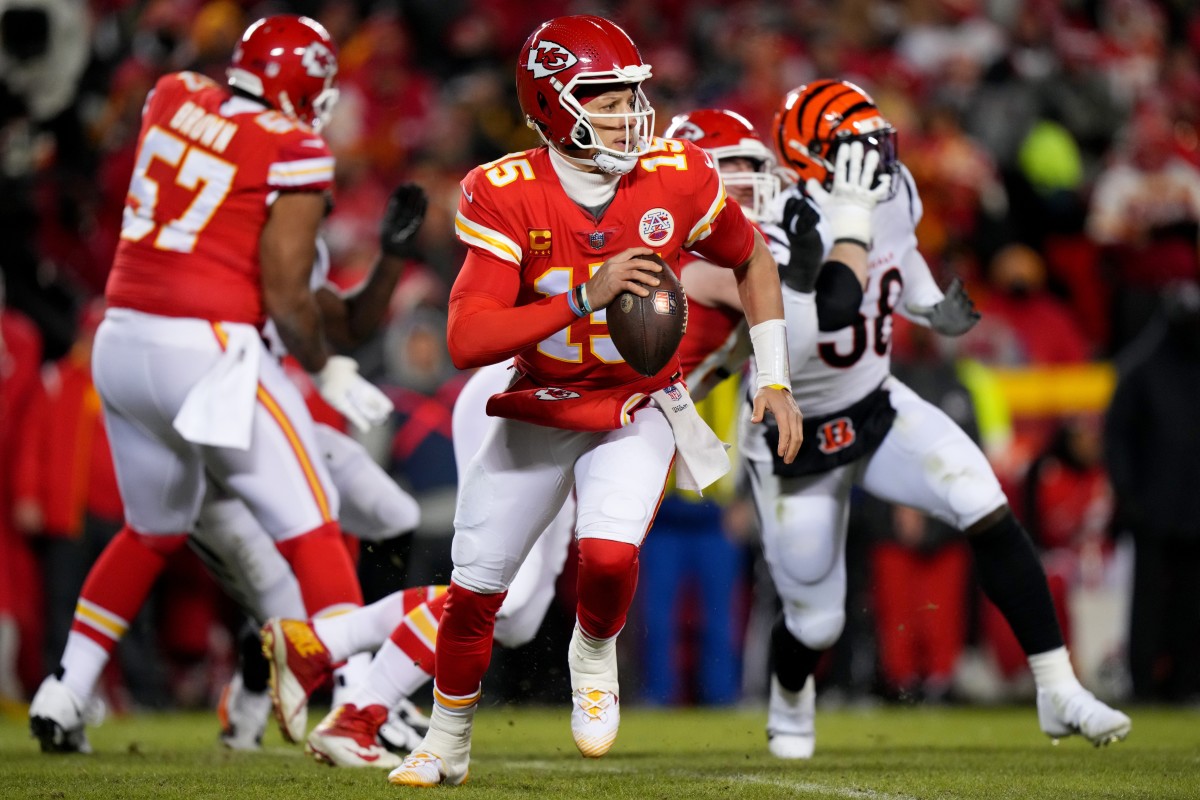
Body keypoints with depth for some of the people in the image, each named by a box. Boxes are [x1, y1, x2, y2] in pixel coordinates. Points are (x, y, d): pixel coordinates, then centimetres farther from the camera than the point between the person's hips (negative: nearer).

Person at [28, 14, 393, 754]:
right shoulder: (295, 153, -8)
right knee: (312, 527, 2)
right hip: (206, 350, -6)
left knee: (154, 529, 24)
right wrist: (328, 370, 3)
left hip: (122, 335, 6)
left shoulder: (174, 97, 8)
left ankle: (64, 696, 22)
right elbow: (285, 292, -11)